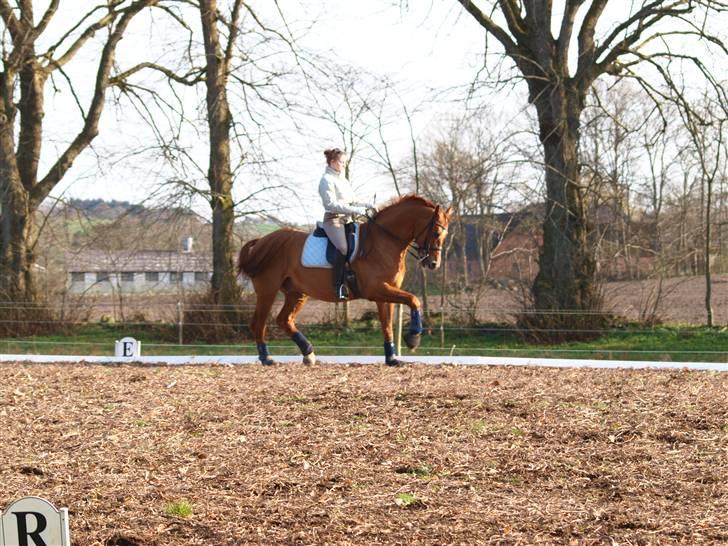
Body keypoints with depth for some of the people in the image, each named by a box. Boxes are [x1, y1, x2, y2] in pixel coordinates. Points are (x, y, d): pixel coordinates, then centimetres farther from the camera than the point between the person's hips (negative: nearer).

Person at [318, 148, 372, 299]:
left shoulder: (343, 179, 21)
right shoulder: (327, 180, -6)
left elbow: (352, 201, 25)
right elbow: (331, 204, -16)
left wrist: (366, 205, 6)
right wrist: (354, 210, -22)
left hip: (347, 219, 9)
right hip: (334, 220, -9)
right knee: (344, 248, -31)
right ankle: (339, 286, -30)